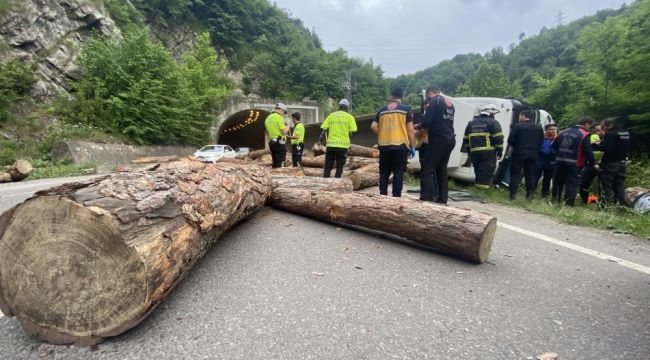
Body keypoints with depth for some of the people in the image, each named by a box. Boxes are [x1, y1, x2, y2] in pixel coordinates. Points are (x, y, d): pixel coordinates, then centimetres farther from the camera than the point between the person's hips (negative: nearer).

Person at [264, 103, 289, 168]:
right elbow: (284, 132, -16)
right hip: (280, 142, -8)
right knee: (280, 164, -7)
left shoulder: (268, 118, 14)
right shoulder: (279, 117, -11)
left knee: (275, 164, 13)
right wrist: (287, 128, 3)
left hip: (271, 142, 8)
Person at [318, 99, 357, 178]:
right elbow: (352, 132, -2)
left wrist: (320, 140, 7)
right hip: (343, 145, -2)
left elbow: (324, 129, 3)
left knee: (328, 167, 10)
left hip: (331, 144, 2)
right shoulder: (349, 117, 2)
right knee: (339, 168, 6)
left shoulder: (331, 115, 9)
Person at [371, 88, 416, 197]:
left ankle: (382, 196, 12)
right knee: (398, 172, 1)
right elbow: (410, 129, -2)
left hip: (384, 146, 3)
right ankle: (396, 196, -1)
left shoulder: (382, 110, 11)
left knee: (384, 172, 11)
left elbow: (373, 126, 6)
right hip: (400, 145, -3)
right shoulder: (406, 109, 3)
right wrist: (412, 147, 2)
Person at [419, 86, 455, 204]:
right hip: (450, 140, 9)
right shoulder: (450, 102, 22)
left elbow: (427, 121, -14)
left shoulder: (434, 101, -6)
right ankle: (442, 198, 15)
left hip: (439, 140, -9)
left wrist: (420, 127, 7)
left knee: (426, 169, -8)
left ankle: (427, 197, -14)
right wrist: (426, 129, 22)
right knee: (442, 169, 14)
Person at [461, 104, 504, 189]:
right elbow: (498, 138, -6)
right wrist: (500, 151, 1)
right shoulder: (493, 122, 1)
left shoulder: (471, 123, 19)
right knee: (487, 172, -4)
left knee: (478, 171, 17)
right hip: (488, 152, -5)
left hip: (474, 152, 5)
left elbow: (466, 139, 18)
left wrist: (469, 151, 22)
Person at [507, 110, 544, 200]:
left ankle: (513, 194, -1)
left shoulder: (517, 126, -8)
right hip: (533, 154, 4)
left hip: (519, 153, -4)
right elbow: (541, 142, 6)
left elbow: (510, 141, -10)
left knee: (515, 174, 2)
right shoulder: (539, 127, 8)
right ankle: (530, 194, 11)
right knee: (531, 175, 10)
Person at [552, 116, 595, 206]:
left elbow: (554, 146, 14)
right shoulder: (584, 135, -8)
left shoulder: (563, 132, 9)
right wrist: (593, 164, 1)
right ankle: (568, 204, -1)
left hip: (560, 162, 5)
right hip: (574, 164, -5)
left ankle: (555, 201, 20)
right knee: (572, 184, 0)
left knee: (558, 183, 14)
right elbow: (588, 151, -10)